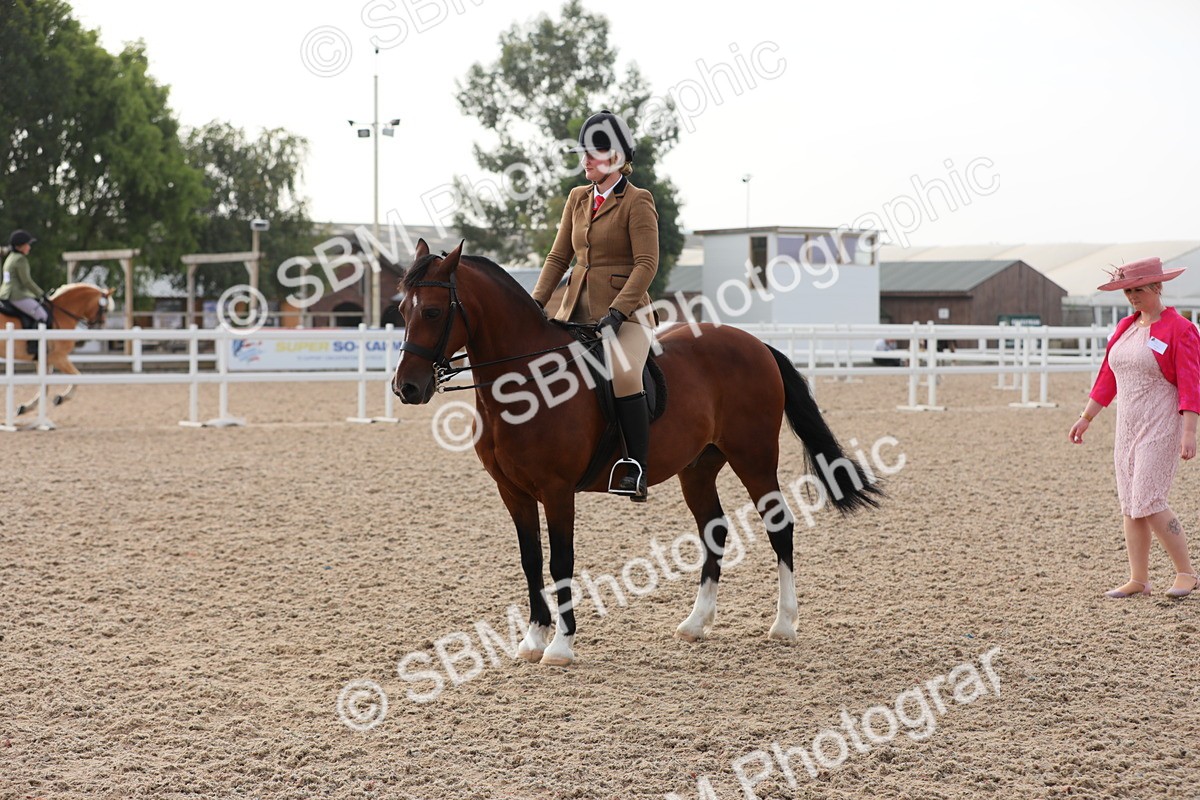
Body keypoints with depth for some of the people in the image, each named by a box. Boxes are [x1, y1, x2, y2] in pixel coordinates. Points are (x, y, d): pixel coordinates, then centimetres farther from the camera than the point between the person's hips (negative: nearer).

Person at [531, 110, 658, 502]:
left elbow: (646, 264, -14)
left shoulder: (637, 202, -6)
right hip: (577, 308, 7)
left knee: (622, 372, -31)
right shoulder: (577, 198, 14)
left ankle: (637, 471, -26)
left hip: (624, 310, -7)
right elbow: (559, 257, 15)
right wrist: (535, 303, 2)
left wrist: (616, 313, -23)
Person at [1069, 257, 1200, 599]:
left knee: (1148, 503, -13)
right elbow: (1107, 378, 18)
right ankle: (1138, 580, 12)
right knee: (1129, 504, 5)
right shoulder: (1125, 328, 11)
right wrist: (1085, 418, 17)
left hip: (1161, 427, -7)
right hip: (1128, 426, 8)